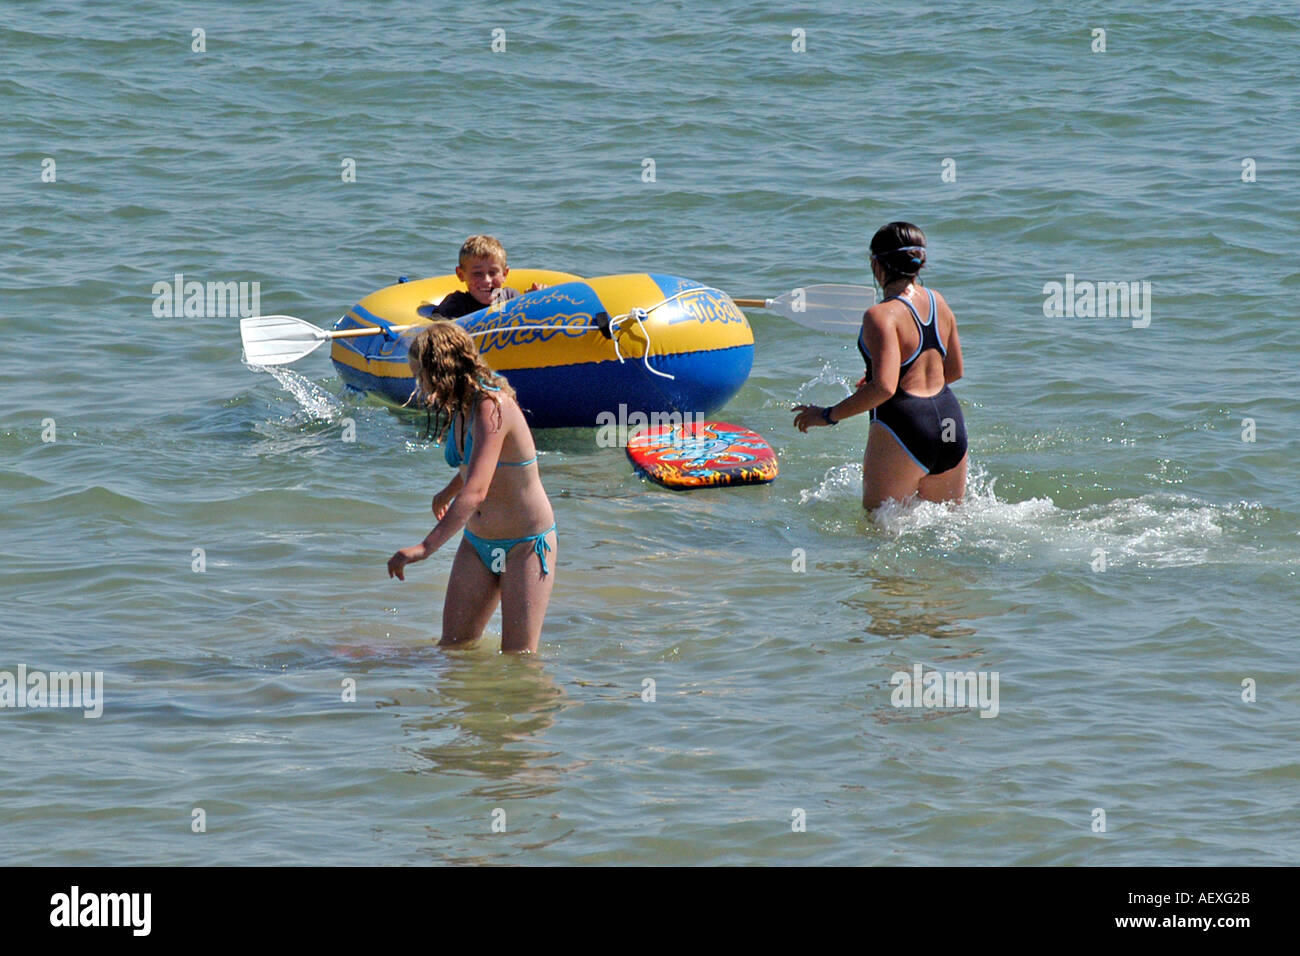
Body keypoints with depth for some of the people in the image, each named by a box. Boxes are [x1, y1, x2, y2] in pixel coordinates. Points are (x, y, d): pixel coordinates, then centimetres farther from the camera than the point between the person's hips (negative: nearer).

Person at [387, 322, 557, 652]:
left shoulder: (492, 408, -25)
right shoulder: (460, 407, 3)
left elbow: (475, 491, -37)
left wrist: (426, 546, -45)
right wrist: (447, 493, 46)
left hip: (526, 545, -8)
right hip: (477, 542, 8)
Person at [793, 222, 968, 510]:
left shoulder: (882, 316, -17)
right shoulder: (938, 302, 8)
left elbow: (883, 387, -25)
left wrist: (829, 415, -15)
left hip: (902, 431, -7)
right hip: (951, 425, 7)